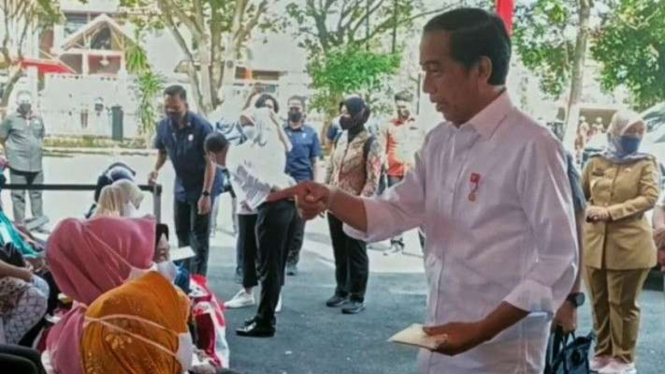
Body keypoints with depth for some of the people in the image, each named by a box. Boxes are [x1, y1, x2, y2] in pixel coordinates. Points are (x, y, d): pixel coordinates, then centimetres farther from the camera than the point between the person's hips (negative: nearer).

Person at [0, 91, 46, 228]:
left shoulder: (38, 119, 8)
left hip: (36, 164, 4)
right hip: (18, 164, -4)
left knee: (36, 193, 12)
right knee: (18, 195, 2)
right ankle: (19, 225, 9)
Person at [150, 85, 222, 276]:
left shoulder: (201, 126, -24)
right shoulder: (163, 126, -6)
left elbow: (210, 162, -21)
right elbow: (163, 151, 12)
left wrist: (206, 194, -26)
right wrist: (156, 169, -9)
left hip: (202, 186, -6)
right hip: (182, 185, 6)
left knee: (199, 235, -3)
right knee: (181, 232, 16)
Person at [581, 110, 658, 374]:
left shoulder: (646, 164, 2)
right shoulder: (596, 163, 10)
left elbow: (650, 198, -10)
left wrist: (611, 212, -17)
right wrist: (587, 210, -3)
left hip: (629, 245, -3)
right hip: (595, 243, 3)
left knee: (623, 303, 3)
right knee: (599, 302, 11)